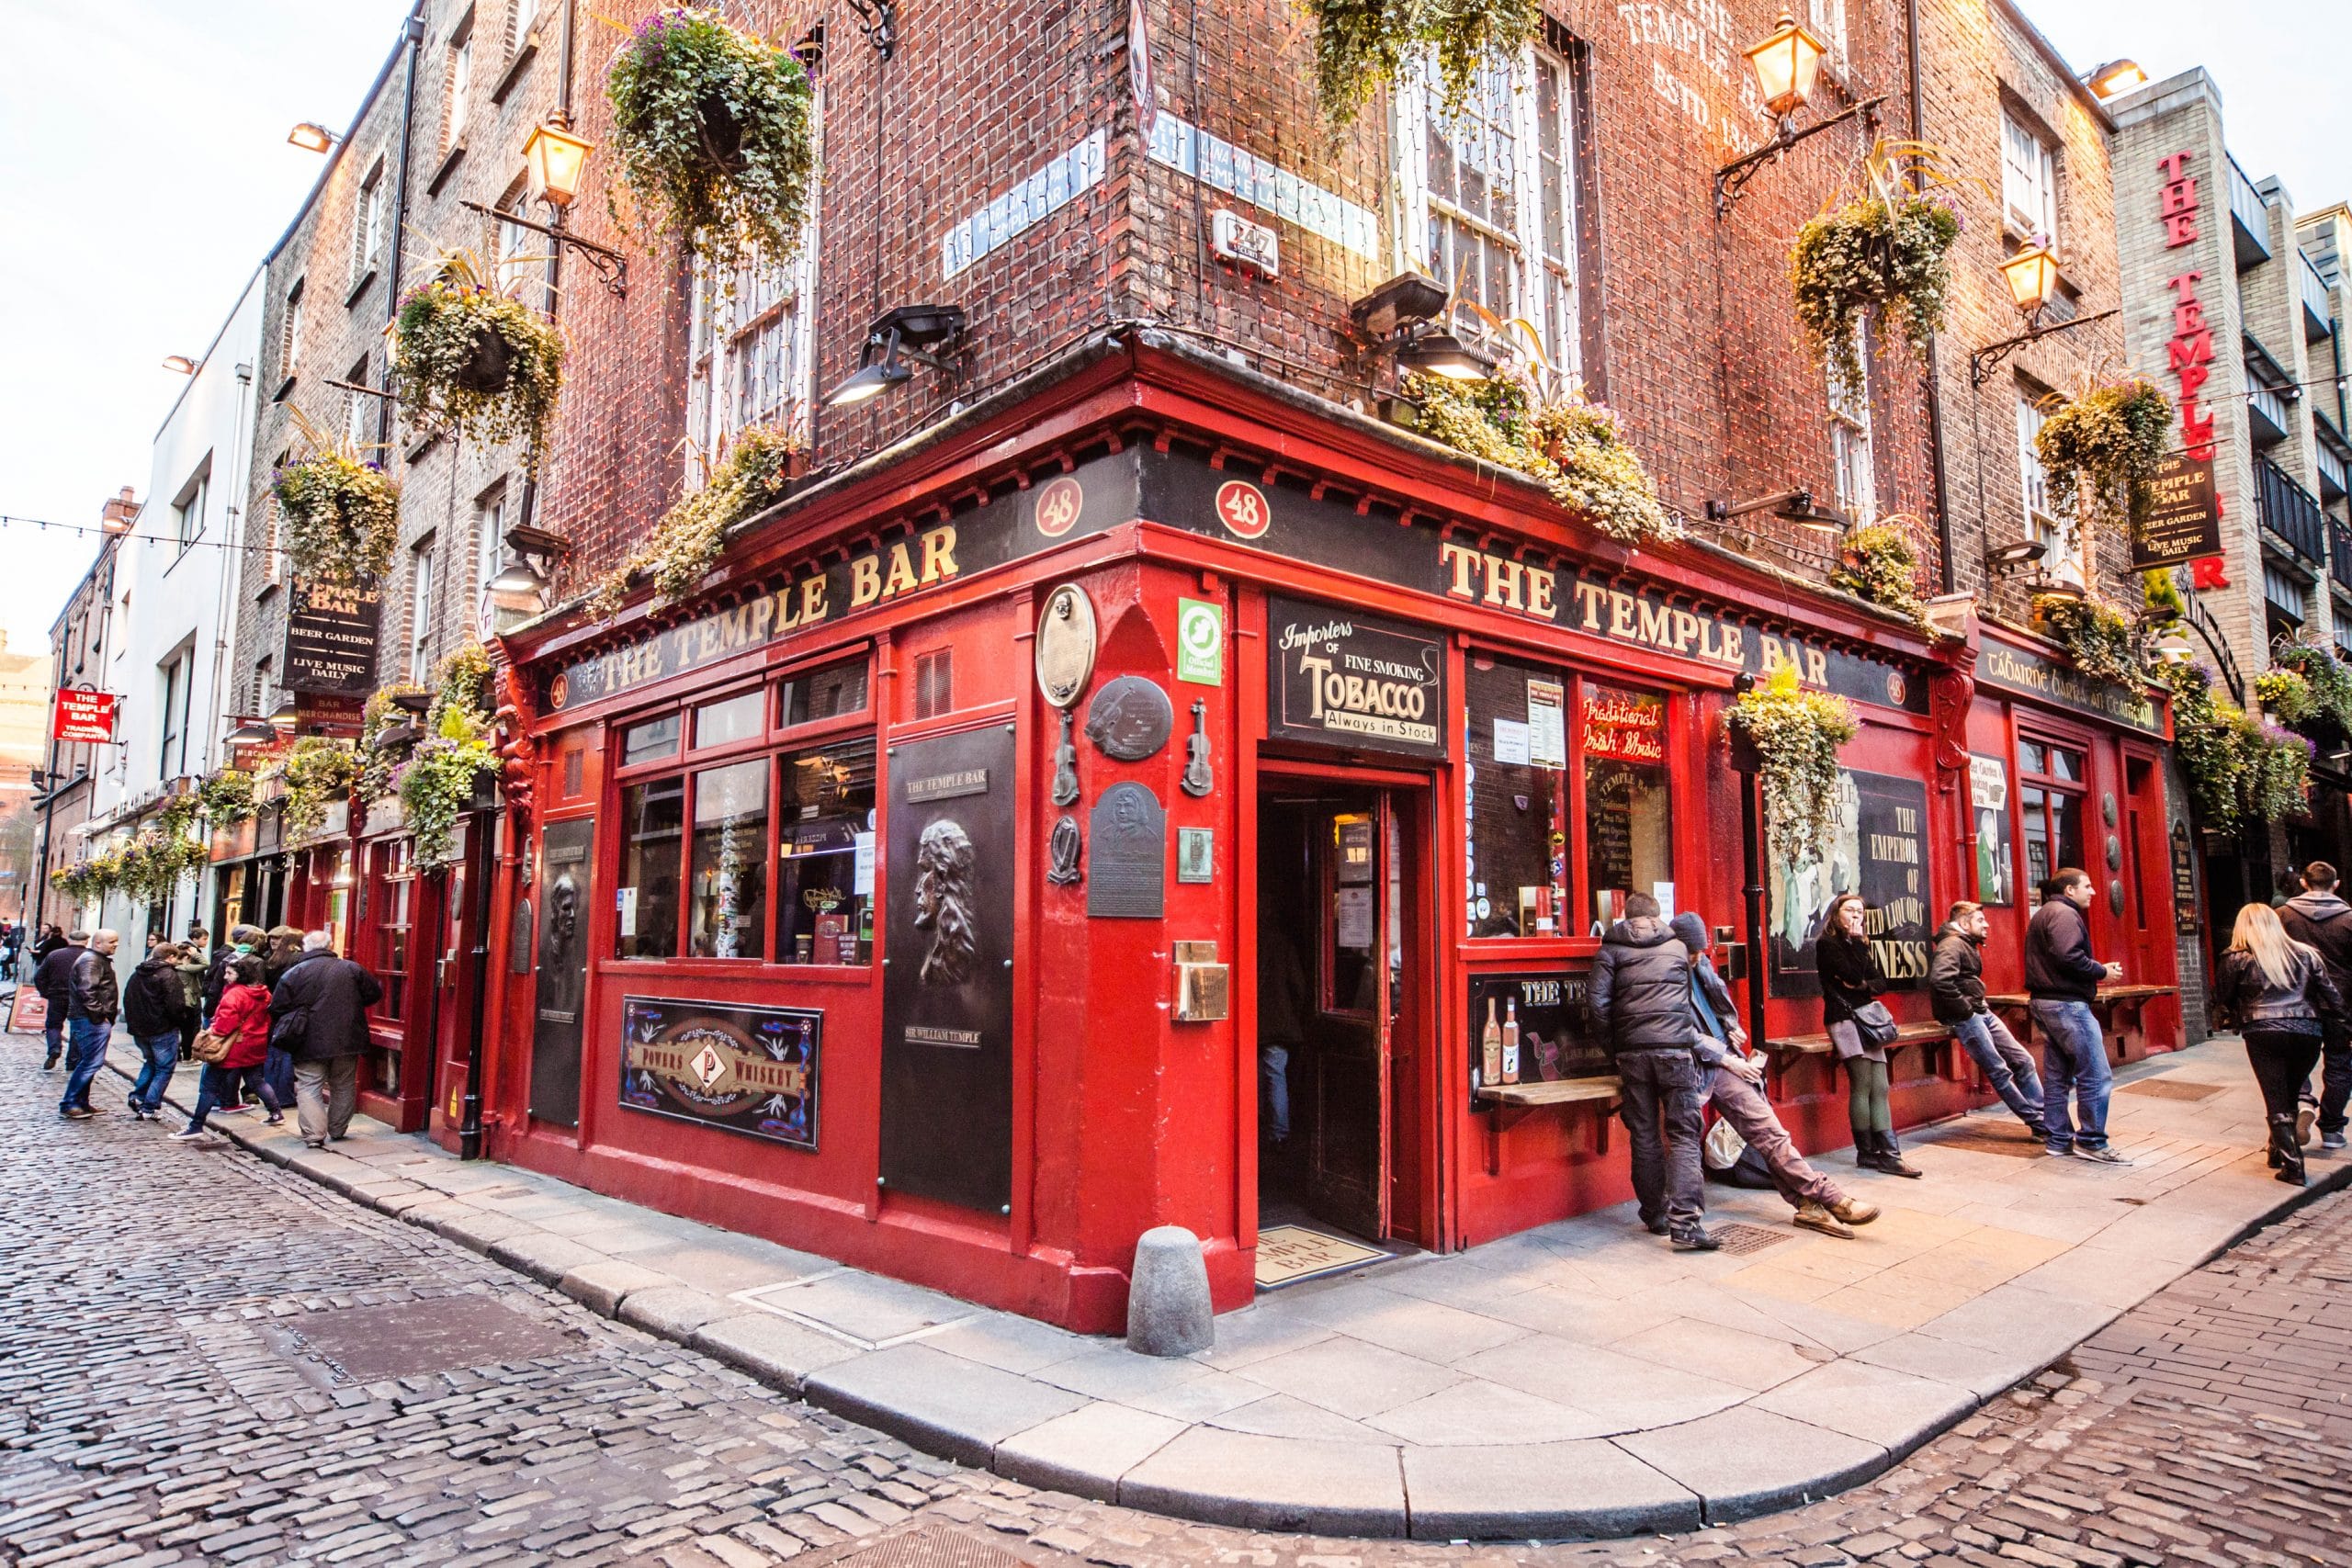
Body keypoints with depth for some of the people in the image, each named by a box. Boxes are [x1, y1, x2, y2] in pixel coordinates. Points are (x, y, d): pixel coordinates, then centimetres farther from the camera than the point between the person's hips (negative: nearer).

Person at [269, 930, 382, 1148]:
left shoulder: (292, 973, -3)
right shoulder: (352, 969, 1)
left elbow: (277, 1009, -2)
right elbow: (375, 994, 8)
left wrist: (282, 1034, 16)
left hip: (310, 1043, -2)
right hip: (347, 1041, 2)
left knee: (309, 1088, 2)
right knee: (344, 1086, 15)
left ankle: (314, 1135, -8)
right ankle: (338, 1130, 24)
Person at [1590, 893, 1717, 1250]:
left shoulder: (1612, 948, 10)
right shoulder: (1678, 946, 17)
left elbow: (1597, 999, -2)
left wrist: (1614, 1043, 8)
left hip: (1632, 1051, 0)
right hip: (1676, 1047, 0)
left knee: (1644, 1135, 9)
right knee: (1683, 1134, -1)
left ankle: (1655, 1216, 17)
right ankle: (1685, 1221, -11)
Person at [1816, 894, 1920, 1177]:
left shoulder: (1859, 945, 20)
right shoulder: (1827, 944, -1)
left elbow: (1880, 983, 13)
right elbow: (1853, 974, -15)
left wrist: (1864, 985, -9)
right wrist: (1856, 940, -4)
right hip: (1844, 1018, -7)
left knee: (1880, 1089, -1)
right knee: (1862, 1085, -11)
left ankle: (1888, 1154, -3)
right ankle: (1866, 1153, -4)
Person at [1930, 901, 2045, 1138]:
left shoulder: (1969, 945, 18)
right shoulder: (1952, 945, -15)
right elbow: (1940, 980, -32)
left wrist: (1978, 1004, 13)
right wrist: (1964, 1008, -22)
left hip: (1982, 1013, 10)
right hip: (1965, 1018, -10)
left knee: (2023, 1060, 7)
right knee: (2000, 1071, -6)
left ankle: (2043, 1117, 11)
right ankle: (2038, 1123, 1)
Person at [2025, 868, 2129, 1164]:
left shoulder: (2042, 915, 21)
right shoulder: (2065, 914, -11)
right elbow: (2068, 957, -25)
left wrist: (2098, 968, 13)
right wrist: (2102, 971, -11)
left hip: (2044, 1002, 11)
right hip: (2067, 1003, -11)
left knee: (2057, 1075, 13)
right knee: (2096, 1076, -5)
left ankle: (2058, 1139, 17)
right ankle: (2091, 1142, -2)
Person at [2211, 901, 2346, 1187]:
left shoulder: (2238, 959, 2)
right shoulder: (2307, 954, 12)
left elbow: (2221, 1002, 8)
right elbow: (2332, 996, 9)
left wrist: (2239, 1017, 25)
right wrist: (2342, 1025, 19)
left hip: (2264, 1034, -3)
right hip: (2307, 1034, 4)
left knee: (2276, 1101, 1)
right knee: (2289, 1096, 18)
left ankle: (2292, 1166, -5)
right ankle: (2279, 1152, 29)